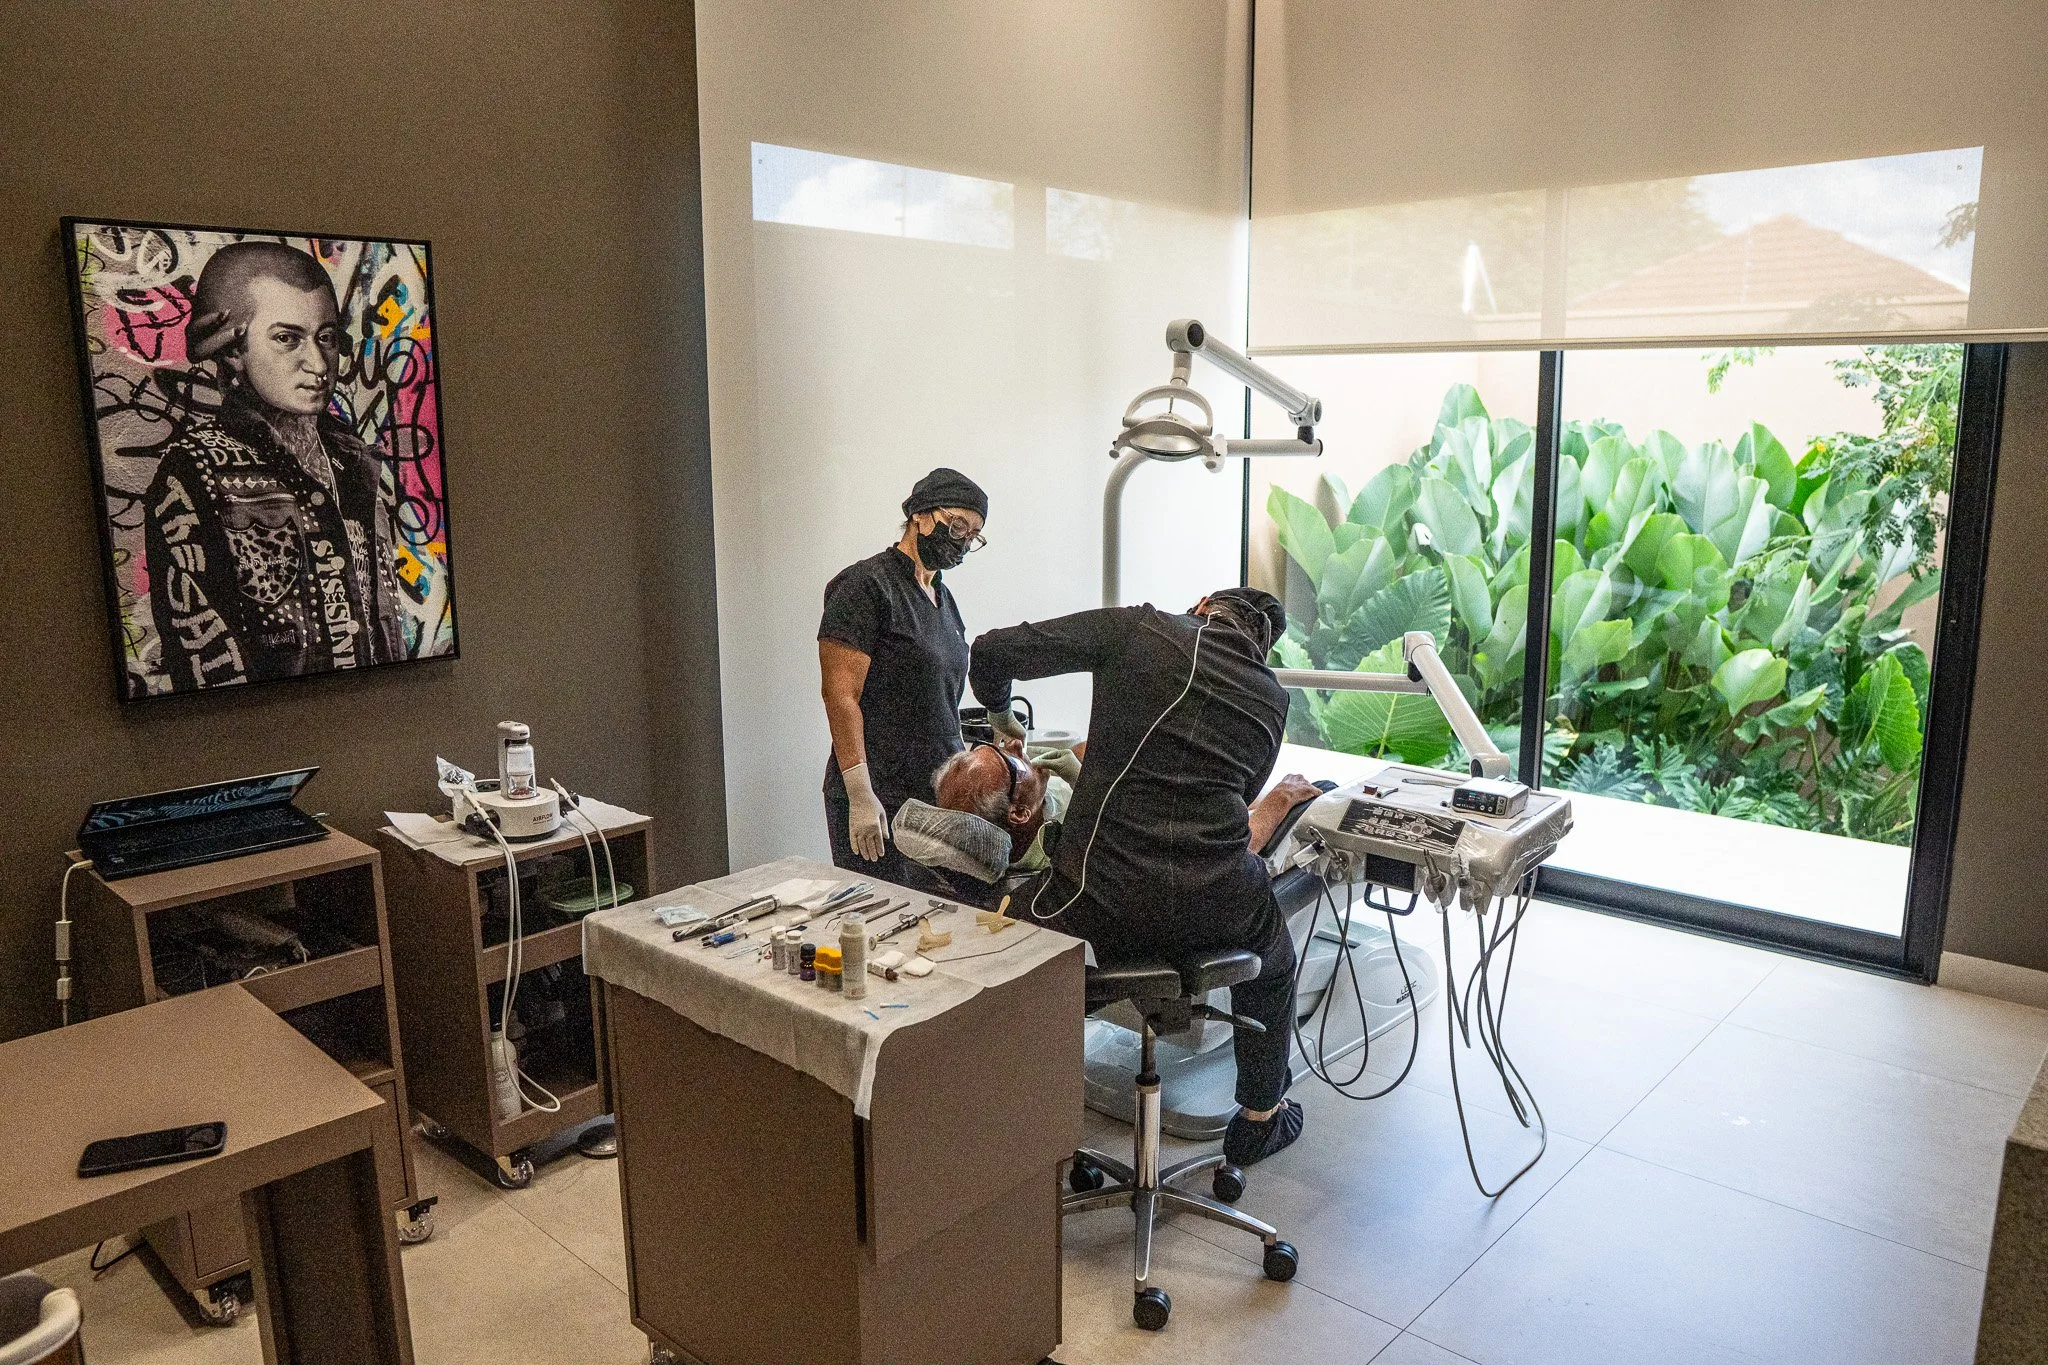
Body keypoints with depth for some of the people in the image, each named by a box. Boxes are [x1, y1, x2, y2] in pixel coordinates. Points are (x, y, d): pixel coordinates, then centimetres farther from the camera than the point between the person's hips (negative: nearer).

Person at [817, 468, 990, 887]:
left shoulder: (943, 598, 17)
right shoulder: (867, 585, -9)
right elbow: (840, 693, -16)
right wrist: (860, 796, -20)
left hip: (938, 791, 8)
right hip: (879, 800, -8)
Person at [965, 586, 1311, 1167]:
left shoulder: (1139, 629, 2)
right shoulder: (1272, 699, 13)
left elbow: (993, 652, 1)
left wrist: (999, 710, 25)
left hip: (1102, 901, -3)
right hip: (1216, 905, 3)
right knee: (1272, 959, 38)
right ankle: (1259, 1119, 50)